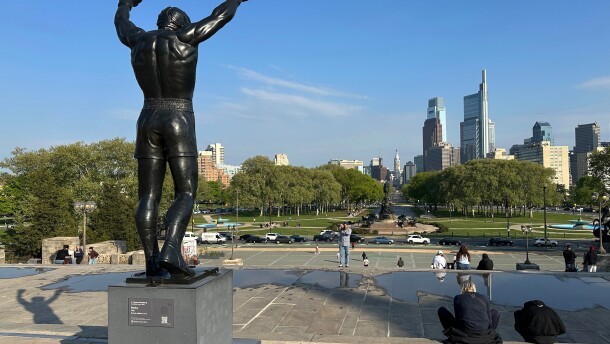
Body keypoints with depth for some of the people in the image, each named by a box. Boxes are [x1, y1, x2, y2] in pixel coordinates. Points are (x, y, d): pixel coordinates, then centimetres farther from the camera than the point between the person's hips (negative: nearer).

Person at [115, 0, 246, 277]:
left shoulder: (139, 41, 7)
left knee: (148, 197, 3)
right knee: (186, 194, -5)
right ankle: (170, 252, -24)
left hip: (148, 123, 5)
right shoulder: (184, 37, -5)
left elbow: (121, 23, 30)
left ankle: (152, 261, -1)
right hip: (179, 126, -5)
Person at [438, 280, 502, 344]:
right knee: (495, 312, 30)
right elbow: (490, 321, 15)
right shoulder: (484, 298, 15)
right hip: (483, 335, 2)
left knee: (442, 310, 17)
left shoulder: (458, 298, 11)